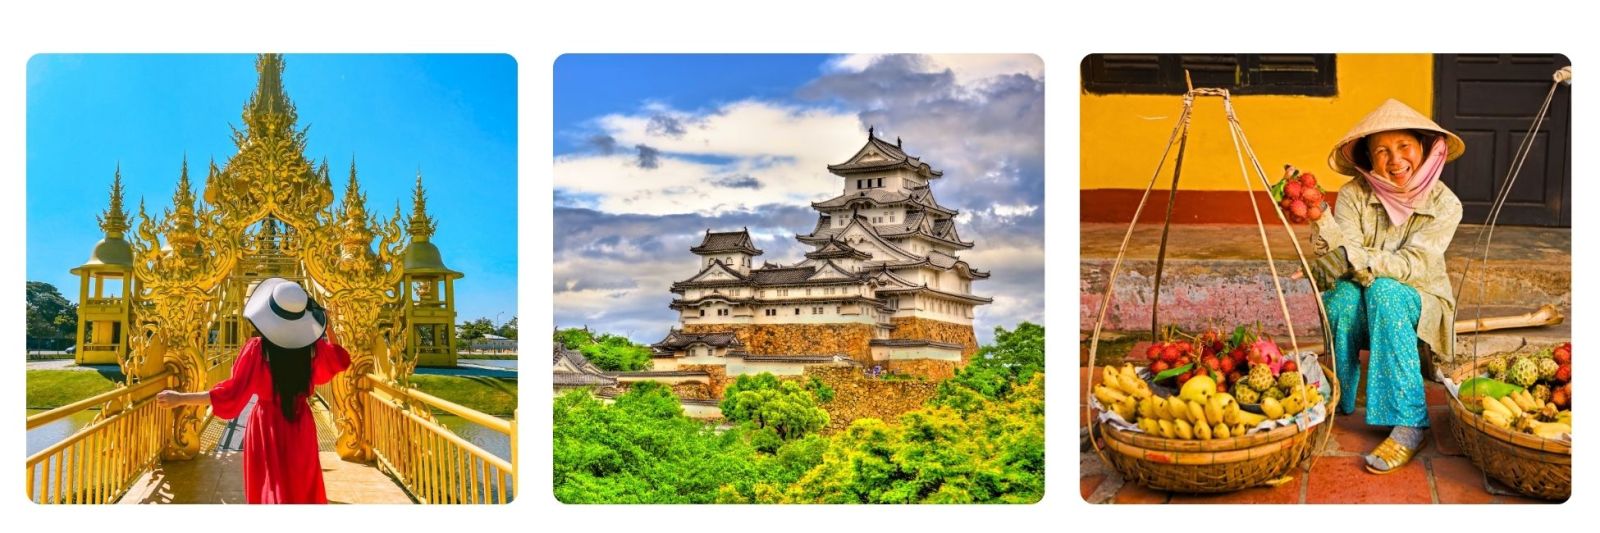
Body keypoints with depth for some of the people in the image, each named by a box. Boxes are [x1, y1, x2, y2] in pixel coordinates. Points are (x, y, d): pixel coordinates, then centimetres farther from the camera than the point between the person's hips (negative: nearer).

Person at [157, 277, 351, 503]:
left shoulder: (257, 348, -19)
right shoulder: (313, 346, -10)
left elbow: (232, 392, -18)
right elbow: (339, 359, 12)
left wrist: (181, 398, -13)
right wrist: (328, 325, 17)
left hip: (267, 427, -2)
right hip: (301, 426, 3)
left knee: (271, 490, 12)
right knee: (303, 489, 18)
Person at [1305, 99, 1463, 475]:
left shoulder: (1444, 203, -10)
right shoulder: (1355, 194, -8)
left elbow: (1412, 264, -24)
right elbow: (1343, 256, -20)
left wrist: (1357, 258, -40)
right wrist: (1320, 219, -40)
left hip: (1417, 303, -1)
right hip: (1361, 305, 1)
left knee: (1383, 291, -35)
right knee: (1344, 296, -35)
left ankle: (1409, 425, -37)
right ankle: (1334, 406, -19)